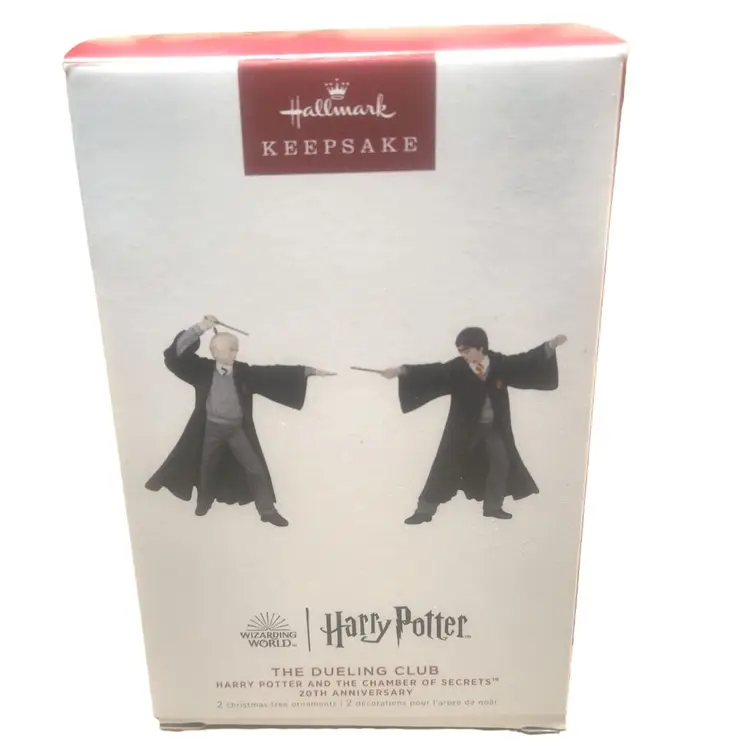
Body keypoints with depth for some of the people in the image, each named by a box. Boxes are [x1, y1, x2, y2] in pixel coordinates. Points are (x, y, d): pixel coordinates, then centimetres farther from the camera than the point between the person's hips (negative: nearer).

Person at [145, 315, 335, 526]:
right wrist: (199, 329, -27)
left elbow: (275, 373, -11)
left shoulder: (244, 371, -8)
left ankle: (267, 510, 13)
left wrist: (310, 371, -16)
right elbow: (177, 354, -17)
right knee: (208, 466, 17)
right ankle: (204, 501, 44)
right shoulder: (204, 369, -10)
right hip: (211, 428, 0)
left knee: (255, 468, 1)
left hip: (238, 429, 1)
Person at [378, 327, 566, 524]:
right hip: (464, 427, -3)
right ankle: (424, 510, 6)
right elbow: (432, 371, -24)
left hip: (495, 427, 3)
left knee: (502, 463, 11)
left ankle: (492, 506, 31)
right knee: (445, 465, -2)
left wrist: (551, 345, -3)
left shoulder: (500, 363, -9)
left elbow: (525, 361, 1)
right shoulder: (457, 368, -17)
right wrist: (401, 371, -34)